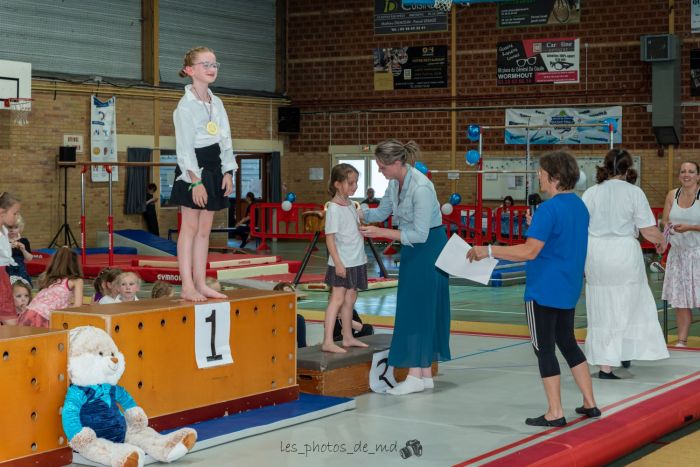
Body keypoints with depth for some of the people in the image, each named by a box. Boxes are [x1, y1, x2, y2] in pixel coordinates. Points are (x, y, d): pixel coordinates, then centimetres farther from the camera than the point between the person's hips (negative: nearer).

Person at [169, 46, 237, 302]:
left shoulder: (216, 103, 13)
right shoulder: (186, 105, -10)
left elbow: (225, 139, 15)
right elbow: (185, 146, -14)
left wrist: (228, 172, 6)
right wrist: (195, 181, -19)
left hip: (213, 169, 7)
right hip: (193, 170, -7)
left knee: (205, 229, 9)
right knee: (190, 227, -5)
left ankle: (200, 283, 13)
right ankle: (187, 286, -3)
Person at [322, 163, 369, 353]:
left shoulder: (351, 204, 11)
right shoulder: (333, 208, -14)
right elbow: (330, 237, -18)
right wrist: (338, 262, -21)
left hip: (355, 261, 8)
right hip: (341, 262, -8)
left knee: (350, 298, 14)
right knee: (337, 298, -10)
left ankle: (348, 337, 23)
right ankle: (328, 342, -10)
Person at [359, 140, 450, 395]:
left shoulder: (421, 187, -26)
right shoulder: (395, 182, 1)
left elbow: (420, 234, -26)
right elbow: (381, 212, 15)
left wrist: (381, 233, -25)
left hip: (428, 248, -9)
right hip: (411, 249, 9)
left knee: (419, 307, -7)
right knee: (413, 308, 9)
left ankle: (416, 376, -3)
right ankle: (425, 374, 14)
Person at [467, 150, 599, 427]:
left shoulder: (548, 210, -20)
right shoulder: (579, 206, 8)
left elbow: (530, 251, -25)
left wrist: (488, 251, -21)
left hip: (544, 291, -9)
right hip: (569, 289, 9)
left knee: (544, 349, 1)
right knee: (568, 343, 19)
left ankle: (555, 413, 5)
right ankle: (590, 404, 23)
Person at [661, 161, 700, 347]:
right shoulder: (672, 195, 6)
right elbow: (664, 220, 10)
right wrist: (667, 226, -10)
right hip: (678, 252, 5)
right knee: (679, 297, 5)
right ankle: (682, 339, 11)